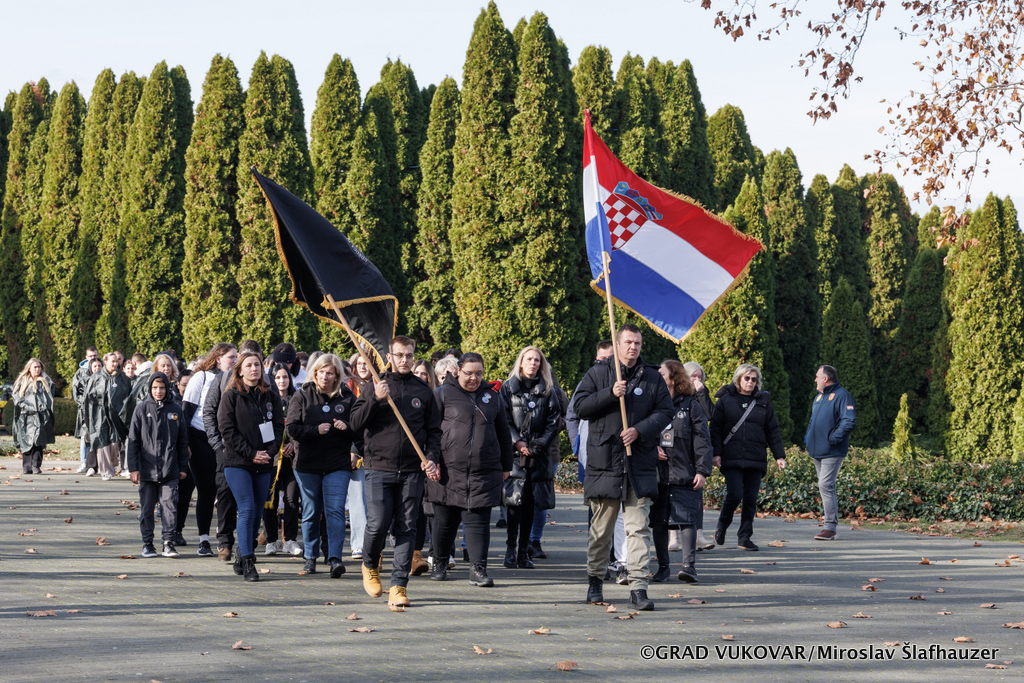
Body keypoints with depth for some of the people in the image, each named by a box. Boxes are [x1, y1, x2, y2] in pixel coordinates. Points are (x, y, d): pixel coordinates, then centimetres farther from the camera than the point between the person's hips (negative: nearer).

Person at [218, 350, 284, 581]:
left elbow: (279, 426, 10)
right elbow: (227, 429, -6)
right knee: (247, 510, -13)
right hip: (237, 463, -4)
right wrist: (251, 453, -12)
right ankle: (247, 562, -11)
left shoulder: (271, 397, 12)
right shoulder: (231, 396, 1)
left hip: (263, 465, 4)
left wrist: (269, 452, -7)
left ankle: (242, 554, 22)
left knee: (257, 513, 6)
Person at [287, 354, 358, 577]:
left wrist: (347, 427, -12)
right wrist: (316, 430, -18)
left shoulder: (347, 397, 4)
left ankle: (335, 558, -15)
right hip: (308, 464, 1)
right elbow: (292, 428, -3)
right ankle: (311, 557, 20)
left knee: (335, 510, -11)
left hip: (338, 464, -1)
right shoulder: (303, 396, 3)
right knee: (311, 513, 8)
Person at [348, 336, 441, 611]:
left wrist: (431, 457, -1)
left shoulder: (423, 390, 12)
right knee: (378, 524, -7)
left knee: (406, 529, -2)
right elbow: (355, 423, -1)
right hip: (379, 468, -1)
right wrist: (375, 400, -14)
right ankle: (370, 565, 23)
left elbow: (434, 430, 15)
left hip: (412, 471, 2)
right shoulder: (374, 387, 6)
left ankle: (399, 586, -1)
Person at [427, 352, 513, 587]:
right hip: (449, 469, -2)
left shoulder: (493, 397, 15)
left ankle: (478, 568, -2)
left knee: (479, 521, -3)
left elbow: (504, 434, 22)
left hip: (484, 472, 2)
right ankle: (439, 562, 25)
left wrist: (506, 466, 20)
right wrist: (432, 460, -7)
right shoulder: (443, 394, 4)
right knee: (445, 520, 7)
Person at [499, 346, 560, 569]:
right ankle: (510, 551, -3)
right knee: (514, 503, -8)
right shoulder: (508, 387, 7)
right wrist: (517, 442, -10)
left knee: (530, 504, 3)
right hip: (514, 453, -2)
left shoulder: (547, 390, 11)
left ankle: (523, 551, 7)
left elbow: (554, 420, 7)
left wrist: (539, 444, -6)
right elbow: (503, 420, 2)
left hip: (539, 455, 2)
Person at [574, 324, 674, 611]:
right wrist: (611, 393, -15)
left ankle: (638, 588, -7)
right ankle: (595, 580, 26)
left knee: (638, 527, -5)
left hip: (640, 464, 0)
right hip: (604, 461, 0)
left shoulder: (653, 377, 9)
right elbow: (581, 407, -1)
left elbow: (665, 412, 5)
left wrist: (639, 430, -11)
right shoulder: (598, 373, 6)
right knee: (601, 527, 9)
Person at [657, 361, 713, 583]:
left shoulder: (691, 405, 2)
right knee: (658, 522, 6)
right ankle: (663, 566, 16)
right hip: (657, 473, 4)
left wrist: (702, 471, -9)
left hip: (685, 473, -4)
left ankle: (689, 566, -7)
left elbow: (702, 440, -1)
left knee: (686, 520, -8)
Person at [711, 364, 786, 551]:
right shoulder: (725, 401, 5)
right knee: (735, 495, -13)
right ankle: (721, 527, 11)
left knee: (751, 499, 1)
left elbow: (773, 432, 14)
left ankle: (744, 537, 9)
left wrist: (779, 456, 7)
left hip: (756, 460, 3)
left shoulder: (763, 402, 13)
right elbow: (715, 429, 3)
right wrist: (716, 453, -6)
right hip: (731, 459, -3)